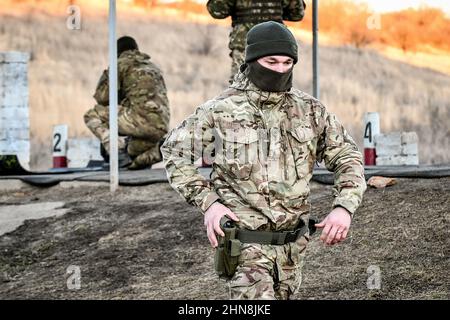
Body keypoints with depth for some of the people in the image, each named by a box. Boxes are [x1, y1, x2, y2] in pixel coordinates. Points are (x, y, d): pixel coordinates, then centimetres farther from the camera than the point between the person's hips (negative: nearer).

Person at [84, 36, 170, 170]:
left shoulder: (120, 64, 8)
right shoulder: (153, 67, 30)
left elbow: (102, 97, 4)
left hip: (141, 117, -7)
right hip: (161, 127, 7)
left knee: (92, 115, 8)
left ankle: (119, 150, -8)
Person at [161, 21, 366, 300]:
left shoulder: (311, 110, 2)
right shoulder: (221, 110, -6)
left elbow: (348, 157, 6)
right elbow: (175, 151, 3)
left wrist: (344, 207, -12)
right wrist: (207, 201, -9)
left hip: (293, 243, 4)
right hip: (246, 242, -4)